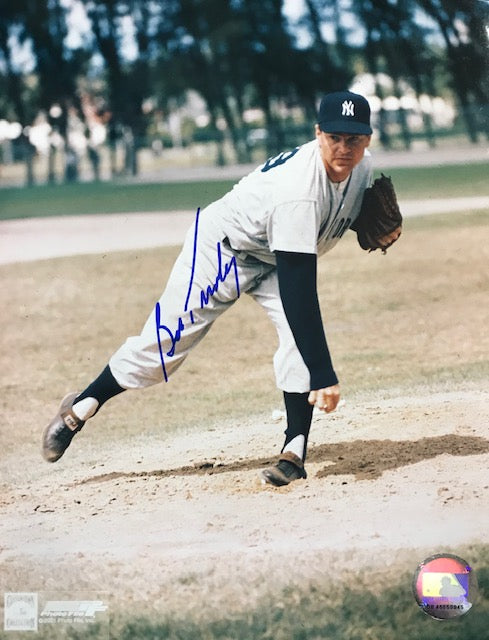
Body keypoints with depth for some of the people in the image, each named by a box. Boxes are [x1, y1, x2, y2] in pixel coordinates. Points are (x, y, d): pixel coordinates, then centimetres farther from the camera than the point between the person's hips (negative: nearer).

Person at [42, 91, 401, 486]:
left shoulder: (360, 165, -15)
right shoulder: (299, 188, -40)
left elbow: (347, 212, 12)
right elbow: (298, 290, -43)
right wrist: (323, 376, -47)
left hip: (272, 260, 6)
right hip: (221, 246, -6)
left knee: (303, 334, -21)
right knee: (166, 340, -1)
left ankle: (295, 451, -15)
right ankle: (82, 407, 22)